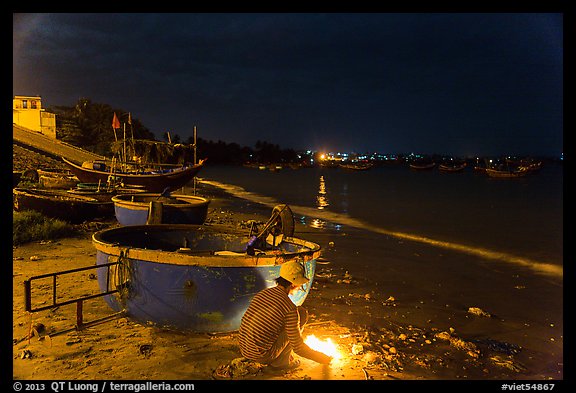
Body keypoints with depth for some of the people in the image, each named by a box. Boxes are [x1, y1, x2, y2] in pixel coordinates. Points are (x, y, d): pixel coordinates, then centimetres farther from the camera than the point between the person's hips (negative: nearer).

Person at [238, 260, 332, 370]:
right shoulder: (290, 308, -17)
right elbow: (298, 347, -12)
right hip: (262, 356, -7)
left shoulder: (262, 293, 6)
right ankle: (280, 361, 3)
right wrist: (321, 358, 7)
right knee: (302, 314, -1)